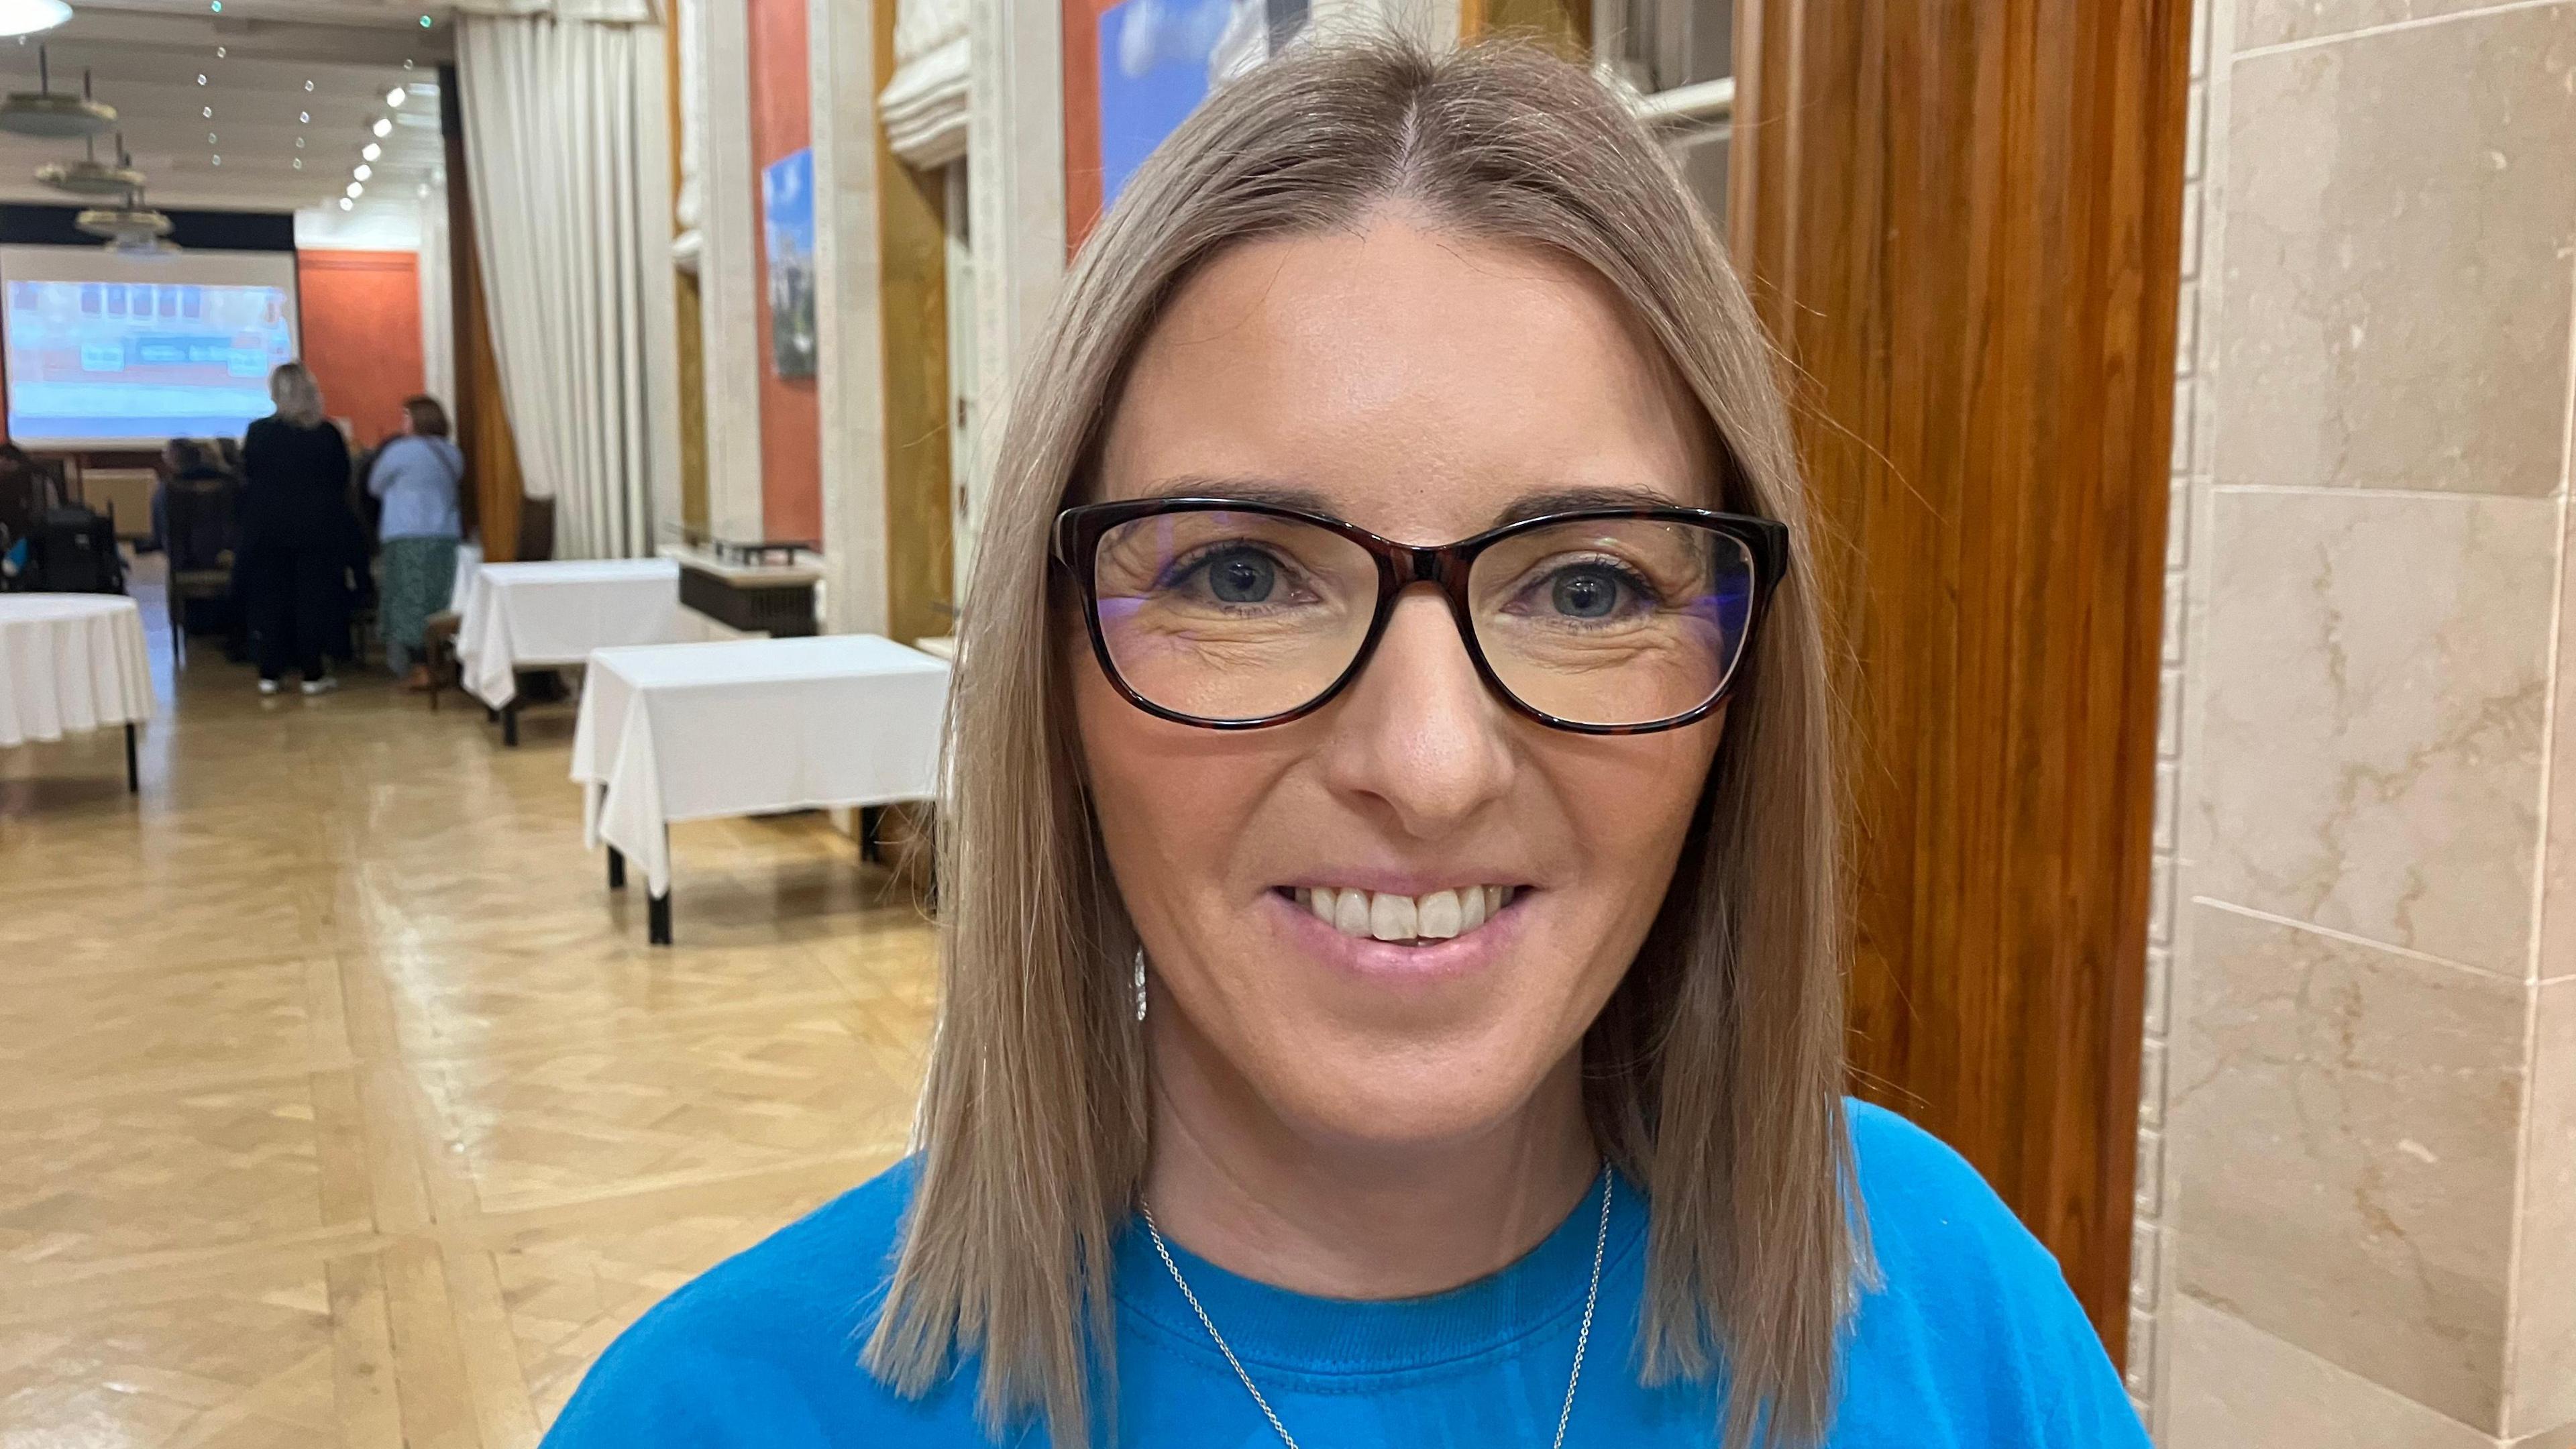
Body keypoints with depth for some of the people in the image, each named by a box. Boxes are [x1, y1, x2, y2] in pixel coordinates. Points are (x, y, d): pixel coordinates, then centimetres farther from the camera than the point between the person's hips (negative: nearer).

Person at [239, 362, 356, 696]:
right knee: (314, 599, 5)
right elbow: (343, 481, 1)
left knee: (269, 599, 9)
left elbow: (247, 480, 2)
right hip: (318, 529, -1)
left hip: (267, 530, 1)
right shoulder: (328, 433, -6)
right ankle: (313, 673, 4)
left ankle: (270, 673, 9)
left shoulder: (258, 432, -6)